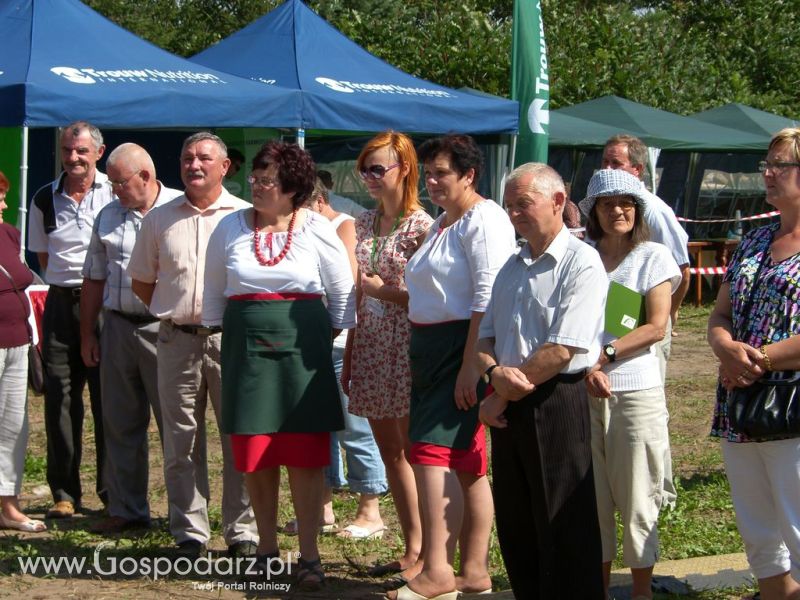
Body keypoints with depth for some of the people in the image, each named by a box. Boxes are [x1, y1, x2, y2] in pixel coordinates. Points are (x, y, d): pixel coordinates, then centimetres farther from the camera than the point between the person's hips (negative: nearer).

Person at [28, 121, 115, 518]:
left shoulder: (115, 193, -3)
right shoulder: (45, 200, 7)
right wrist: (67, 280, 6)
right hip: (62, 304, 3)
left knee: (109, 399, 0)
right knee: (60, 398, 3)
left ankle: (113, 492, 9)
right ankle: (64, 493, 11)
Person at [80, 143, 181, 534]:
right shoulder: (108, 217, 13)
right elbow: (94, 280, 16)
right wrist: (87, 333, 12)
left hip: (164, 328, -5)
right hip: (118, 326, 6)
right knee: (120, 425, 9)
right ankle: (126, 509, 18)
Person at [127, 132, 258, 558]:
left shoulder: (246, 216, 3)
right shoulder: (159, 219, 11)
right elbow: (141, 281, 18)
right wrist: (175, 313, 10)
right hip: (177, 342, 2)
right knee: (181, 443, 5)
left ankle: (243, 532, 6)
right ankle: (189, 533, 11)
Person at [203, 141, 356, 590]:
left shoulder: (318, 230, -1)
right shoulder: (231, 228, 5)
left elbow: (343, 292, 6)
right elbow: (214, 292, 15)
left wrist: (329, 337, 3)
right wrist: (218, 333, 13)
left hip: (303, 350, -2)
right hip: (247, 349, 2)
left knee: (305, 454, -3)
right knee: (255, 455, 4)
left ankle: (310, 555, 2)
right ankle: (267, 549, 17)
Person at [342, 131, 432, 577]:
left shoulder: (422, 227, -9)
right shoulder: (363, 225, 11)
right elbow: (354, 298, 14)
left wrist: (382, 290, -10)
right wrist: (348, 358, 11)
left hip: (406, 348, -7)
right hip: (370, 347, 7)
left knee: (413, 452, -5)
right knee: (390, 451, 9)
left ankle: (428, 554, -1)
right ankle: (413, 548, 16)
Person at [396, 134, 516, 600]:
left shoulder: (483, 220, -12)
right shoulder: (442, 223, 20)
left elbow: (487, 298, -20)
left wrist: (471, 366, -25)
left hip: (465, 349, -10)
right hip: (433, 349, 10)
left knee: (434, 451, -16)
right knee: (466, 464, 10)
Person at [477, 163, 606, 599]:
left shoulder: (581, 263, -9)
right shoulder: (512, 268, 15)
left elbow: (562, 351, -17)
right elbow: (484, 338, 15)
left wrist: (501, 399, -10)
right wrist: (496, 373, -9)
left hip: (556, 404, -7)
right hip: (509, 407, 7)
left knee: (563, 535, -2)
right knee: (514, 530, 11)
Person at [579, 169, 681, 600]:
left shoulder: (652, 257, 1)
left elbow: (656, 327, -6)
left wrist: (604, 355, -15)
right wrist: (587, 367, -13)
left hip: (636, 392, -3)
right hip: (583, 391, 3)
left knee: (637, 499, 1)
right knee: (592, 496, 6)